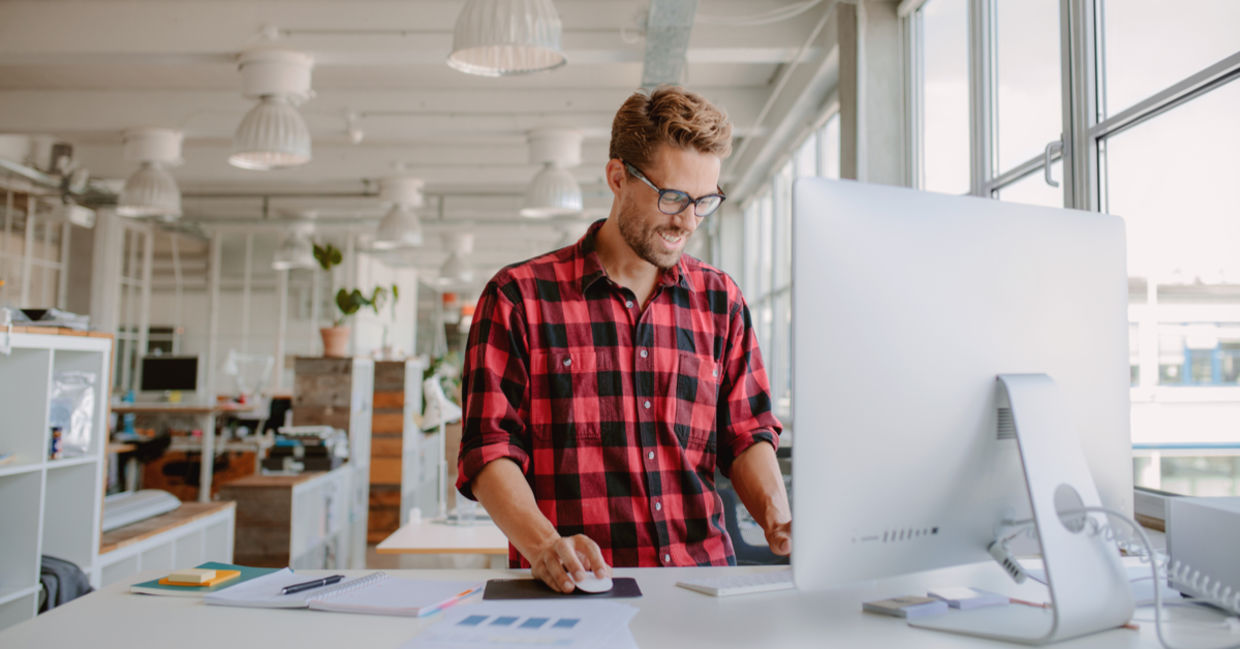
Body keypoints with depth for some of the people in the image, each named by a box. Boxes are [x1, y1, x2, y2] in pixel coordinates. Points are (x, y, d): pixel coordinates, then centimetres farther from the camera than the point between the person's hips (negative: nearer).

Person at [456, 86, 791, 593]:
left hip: (702, 582, 3)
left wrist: (775, 513, -5)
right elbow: (489, 450, -2)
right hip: (571, 590, -2)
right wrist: (545, 544, -19)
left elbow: (746, 435, 14)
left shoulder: (720, 301, 14)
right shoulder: (520, 296, 2)